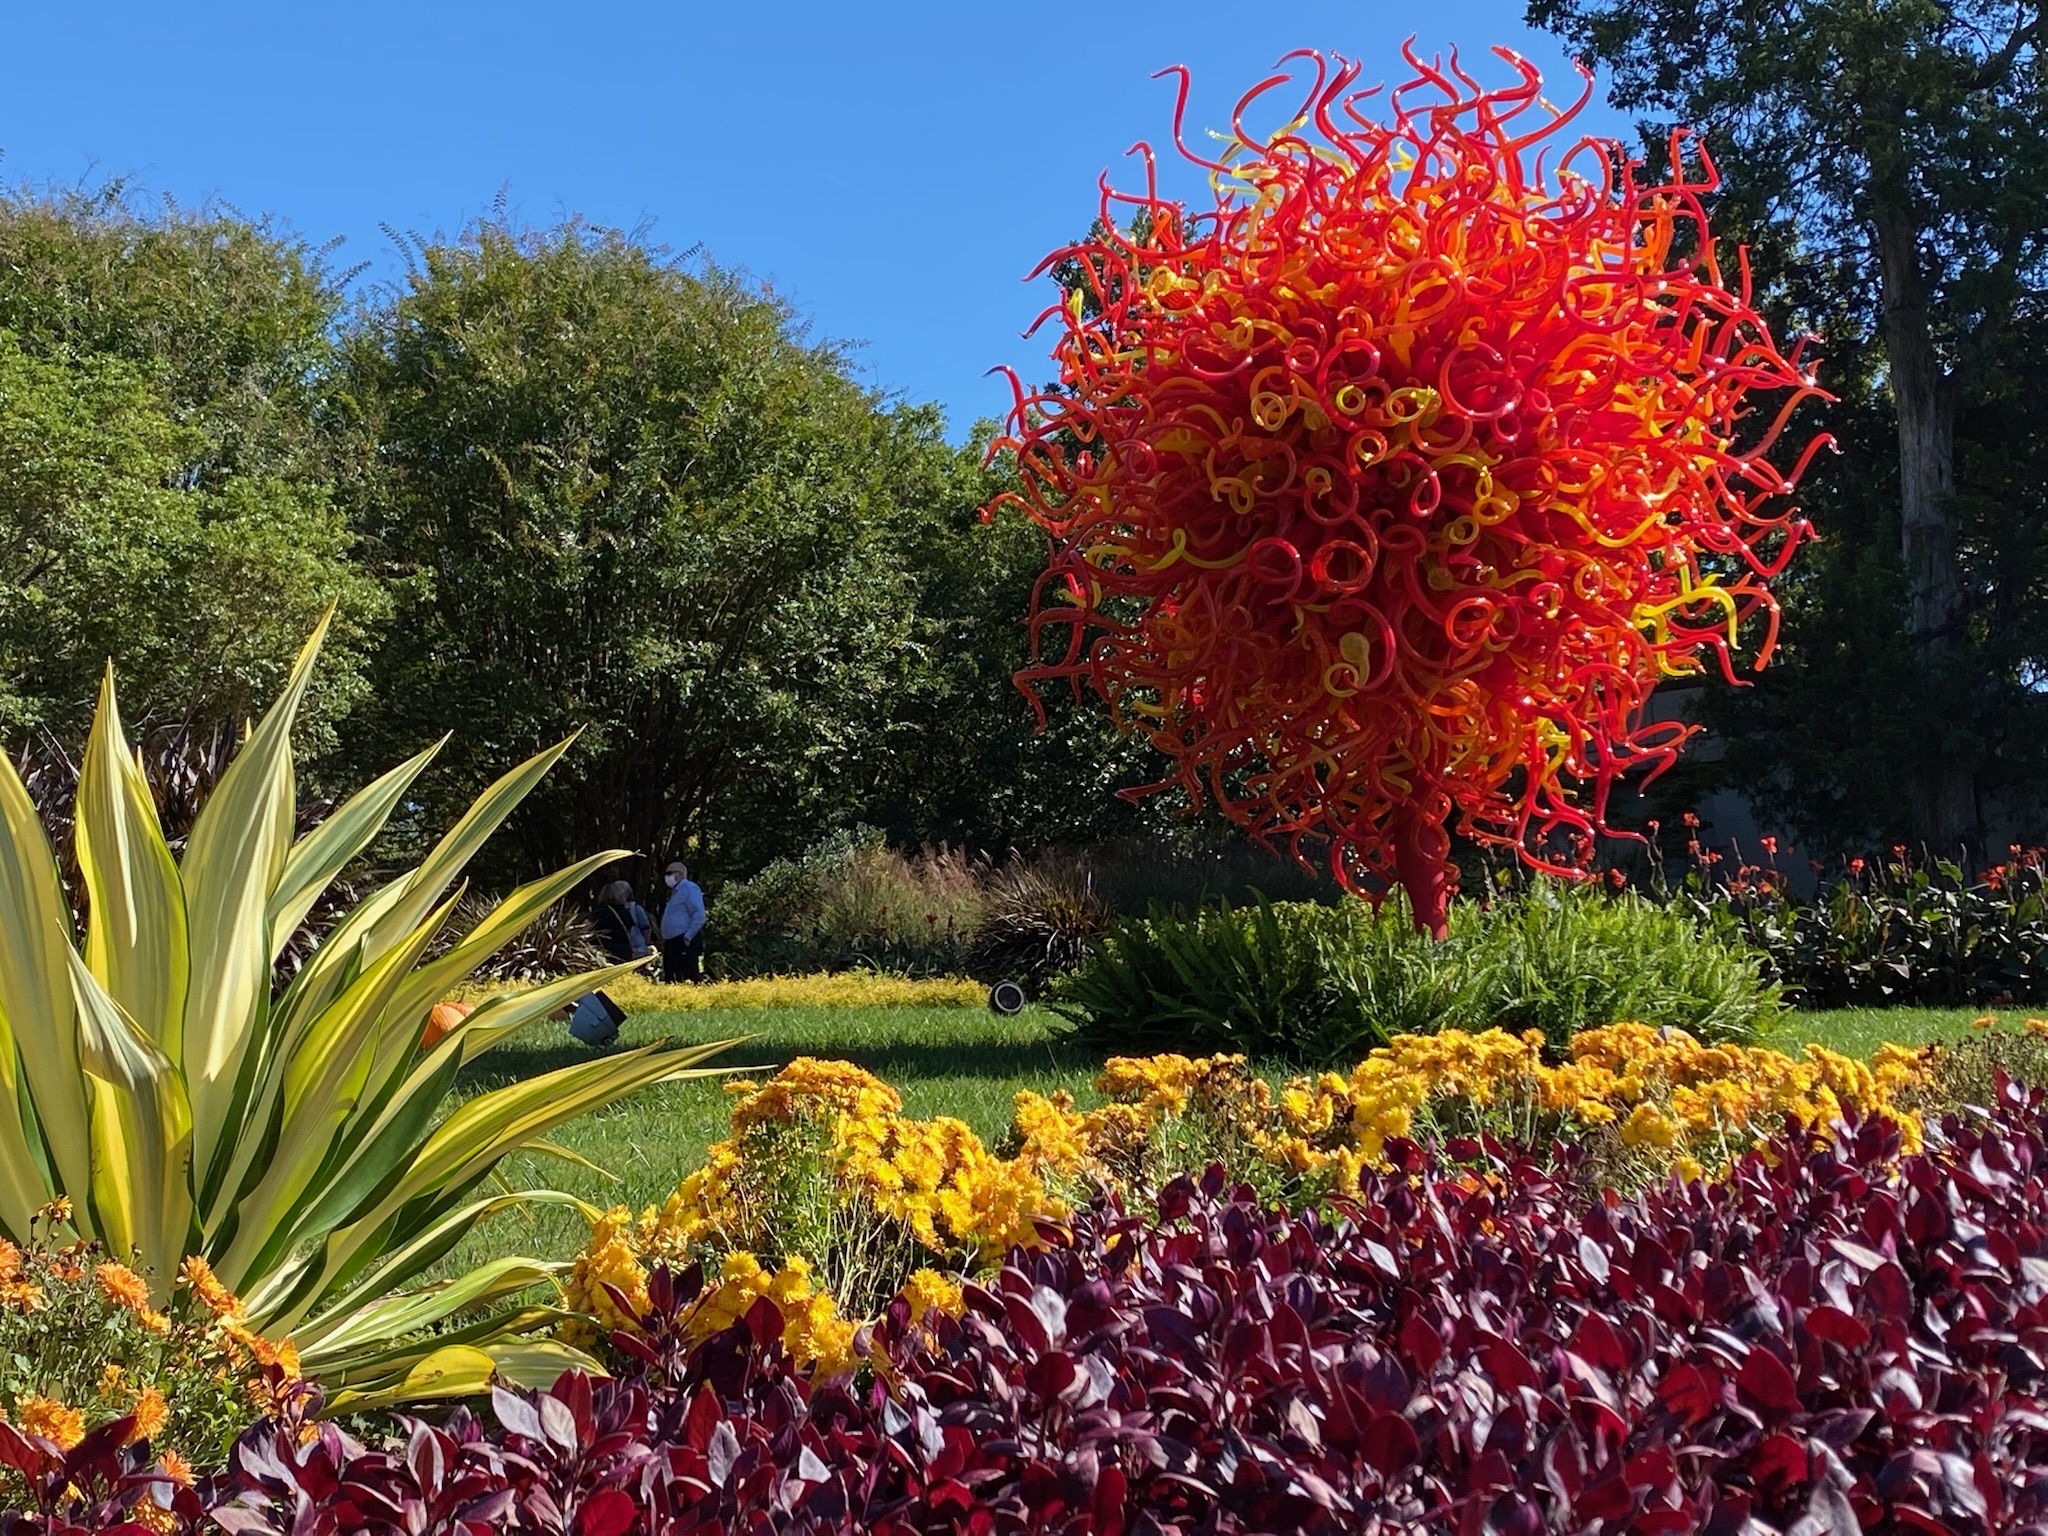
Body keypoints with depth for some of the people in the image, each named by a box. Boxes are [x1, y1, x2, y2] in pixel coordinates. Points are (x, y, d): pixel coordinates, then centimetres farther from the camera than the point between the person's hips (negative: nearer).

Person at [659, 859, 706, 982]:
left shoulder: (689, 888, -8)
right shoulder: (674, 892, 21)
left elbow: (699, 916, -17)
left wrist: (688, 937, -19)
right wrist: (664, 938, 18)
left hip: (685, 943, -10)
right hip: (671, 943, 10)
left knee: (689, 980, -13)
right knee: (670, 979, 9)